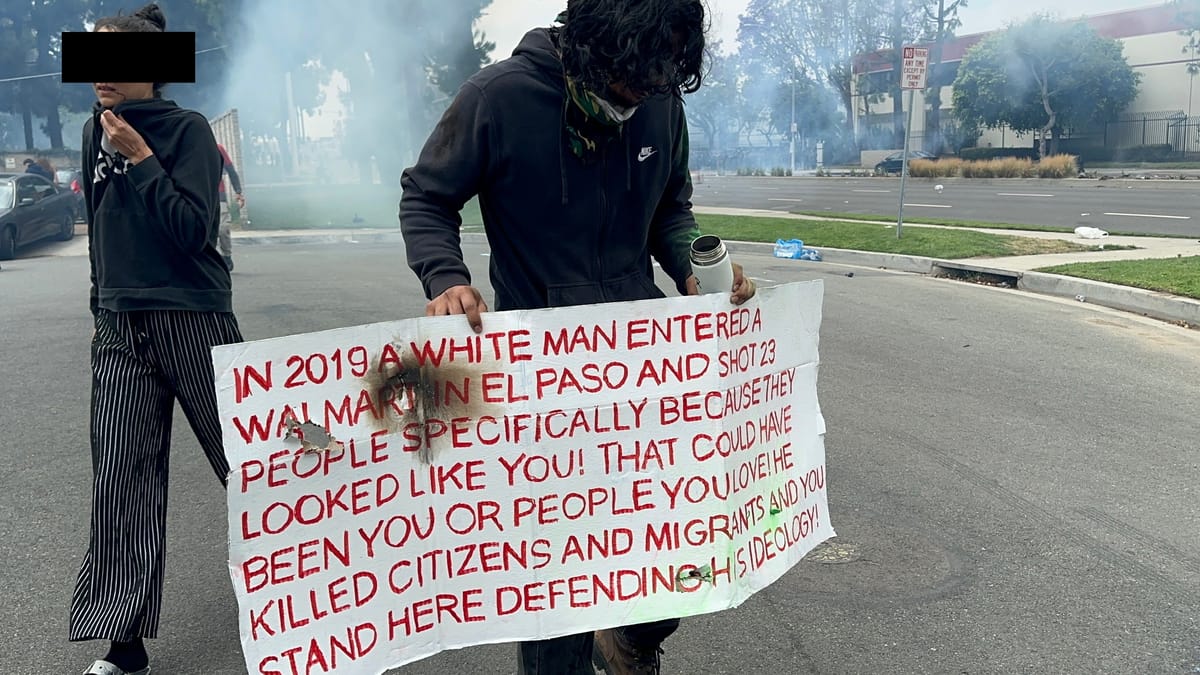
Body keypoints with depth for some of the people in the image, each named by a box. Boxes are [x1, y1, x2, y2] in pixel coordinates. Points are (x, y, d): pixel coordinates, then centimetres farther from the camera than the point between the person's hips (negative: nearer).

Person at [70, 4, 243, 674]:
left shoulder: (188, 129, -6)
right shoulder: (97, 132, 10)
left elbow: (196, 229, -15)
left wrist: (141, 159, -15)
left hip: (195, 320, -5)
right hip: (121, 328, 5)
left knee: (243, 457, 7)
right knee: (122, 480, 0)